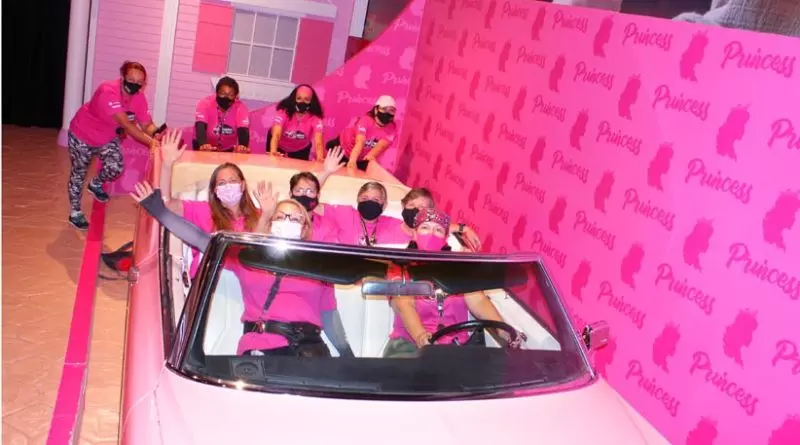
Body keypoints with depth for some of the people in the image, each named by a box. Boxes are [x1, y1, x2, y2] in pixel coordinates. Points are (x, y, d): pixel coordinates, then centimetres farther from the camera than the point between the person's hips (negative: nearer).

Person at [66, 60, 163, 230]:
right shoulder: (108, 92, -38)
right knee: (79, 173, 8)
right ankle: (75, 212, 30)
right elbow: (126, 124, -46)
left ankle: (96, 185, 22)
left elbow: (147, 125, -15)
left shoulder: (139, 98, -17)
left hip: (107, 137, 5)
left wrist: (156, 136, -39)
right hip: (82, 135, -5)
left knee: (116, 167, -13)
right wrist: (150, 142, -55)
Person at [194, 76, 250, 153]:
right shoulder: (205, 104, -21)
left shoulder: (240, 108, -18)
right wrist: (203, 144, -56)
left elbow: (243, 130, -30)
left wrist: (243, 146, -54)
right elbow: (200, 127, -34)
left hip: (228, 149, 3)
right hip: (206, 149, -2)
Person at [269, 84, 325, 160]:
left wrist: (320, 159, -62)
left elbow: (318, 143, -40)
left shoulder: (315, 118, -29)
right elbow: (276, 135, -43)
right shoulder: (284, 112, -30)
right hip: (280, 148, -1)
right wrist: (273, 152, -64)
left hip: (301, 150, 1)